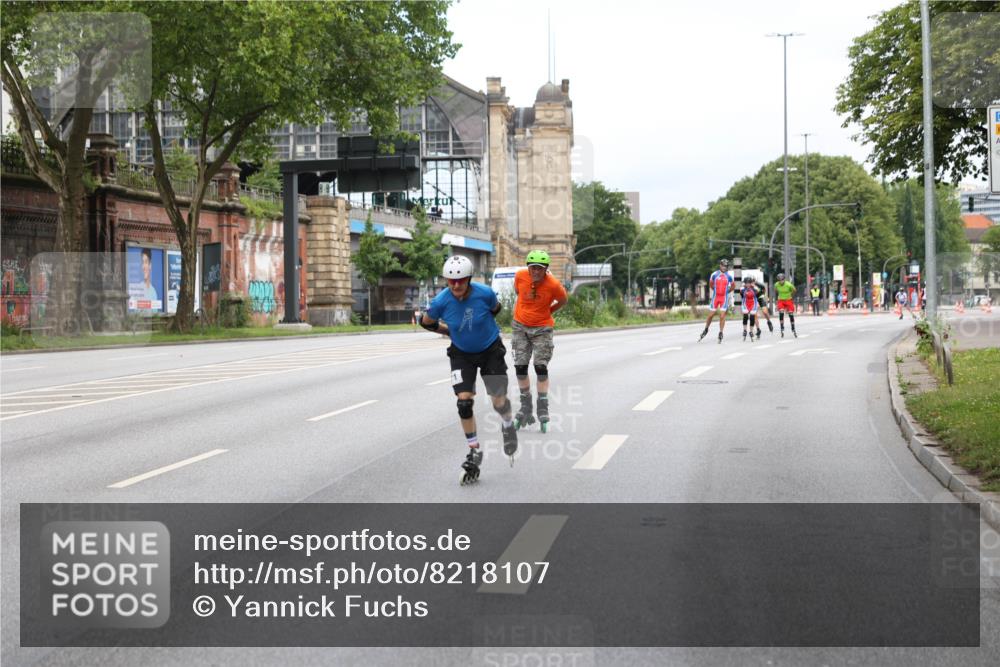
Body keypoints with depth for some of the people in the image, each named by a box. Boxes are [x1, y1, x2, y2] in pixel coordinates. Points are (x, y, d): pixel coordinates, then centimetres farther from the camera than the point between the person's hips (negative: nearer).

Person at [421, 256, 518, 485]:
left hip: (490, 350, -1)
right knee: (464, 402, -10)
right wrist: (450, 331, 0)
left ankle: (508, 426, 33)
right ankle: (474, 452, 6)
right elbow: (426, 322, -1)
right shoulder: (441, 301, -22)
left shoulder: (484, 293, -23)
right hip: (462, 354, 1)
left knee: (498, 401, -4)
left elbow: (495, 309, 2)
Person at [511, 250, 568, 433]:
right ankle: (525, 408, 17)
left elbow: (563, 301, 1)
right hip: (520, 326, 3)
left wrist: (546, 312, 2)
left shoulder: (553, 285, -21)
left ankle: (543, 411, 1)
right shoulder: (520, 276, -13)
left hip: (542, 328, -3)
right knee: (520, 367, 3)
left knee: (541, 367, -7)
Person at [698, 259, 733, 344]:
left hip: (724, 297, -1)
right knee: (711, 315, 5)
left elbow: (732, 287, 14)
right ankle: (706, 330, 24)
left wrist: (726, 291, 7)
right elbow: (711, 285, 14)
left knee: (722, 316, -6)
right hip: (715, 297, 1)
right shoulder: (714, 275, -2)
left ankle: (720, 334, 3)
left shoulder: (729, 276, -1)